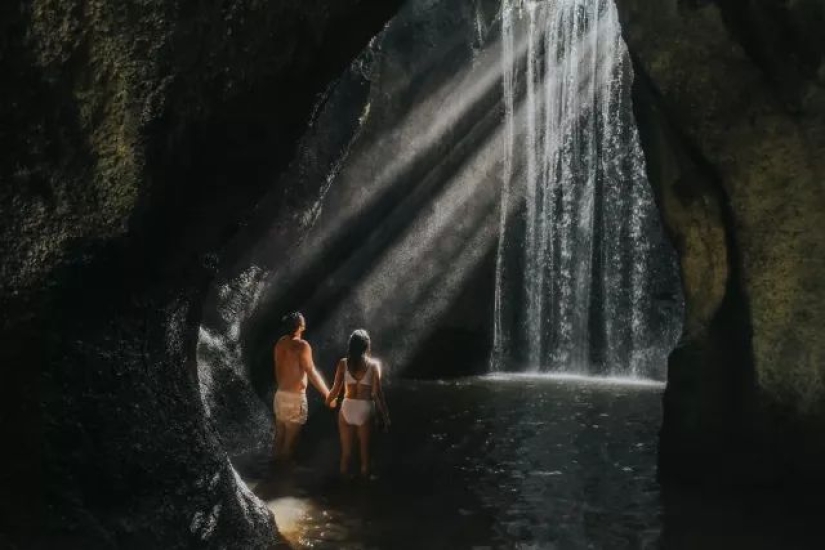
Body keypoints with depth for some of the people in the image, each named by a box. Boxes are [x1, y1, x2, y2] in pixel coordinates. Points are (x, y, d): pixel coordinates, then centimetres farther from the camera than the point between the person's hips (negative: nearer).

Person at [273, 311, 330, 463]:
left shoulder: (280, 343, 3)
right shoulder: (302, 345, -18)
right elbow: (312, 373, -18)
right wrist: (327, 393, -11)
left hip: (280, 394, 7)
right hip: (295, 397, -7)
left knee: (279, 435, 17)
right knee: (290, 439, 5)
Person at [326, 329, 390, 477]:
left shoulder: (343, 363, -4)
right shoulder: (374, 365, -8)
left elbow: (336, 389, -3)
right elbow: (377, 393, -10)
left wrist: (329, 400, 19)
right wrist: (385, 415, -3)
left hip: (347, 408, 2)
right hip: (365, 409, -2)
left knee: (346, 450, 15)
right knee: (365, 450, 12)